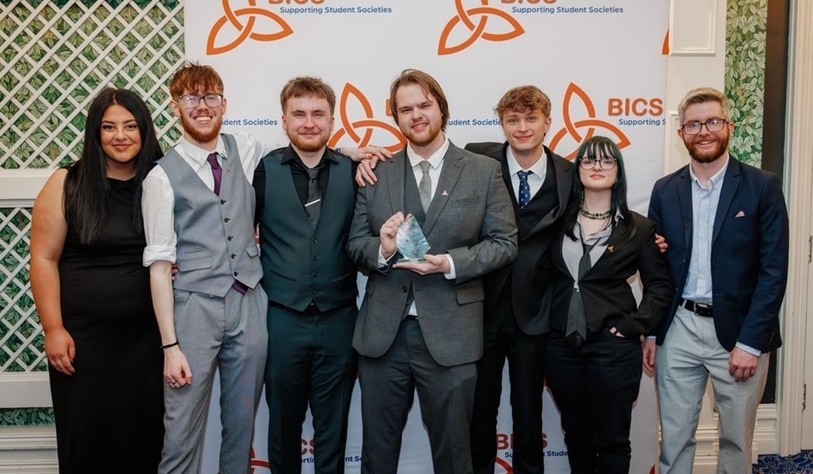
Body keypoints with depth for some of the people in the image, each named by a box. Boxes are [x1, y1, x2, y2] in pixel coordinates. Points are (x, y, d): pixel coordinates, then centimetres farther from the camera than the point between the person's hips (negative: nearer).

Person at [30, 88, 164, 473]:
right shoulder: (67, 184, -3)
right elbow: (43, 259, -3)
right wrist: (53, 329, -8)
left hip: (147, 335, 2)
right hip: (82, 338, -1)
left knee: (145, 435, 10)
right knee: (87, 439, 11)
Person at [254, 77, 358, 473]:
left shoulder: (352, 171, 1)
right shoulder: (264, 170, -2)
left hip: (338, 319, 1)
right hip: (282, 319, 0)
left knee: (333, 426, 14)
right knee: (284, 424, 16)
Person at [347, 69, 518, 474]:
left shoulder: (484, 171, 0)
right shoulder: (376, 173, 6)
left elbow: (504, 242, -2)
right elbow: (355, 243, 5)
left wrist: (451, 263, -17)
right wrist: (382, 249, -18)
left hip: (450, 333, -2)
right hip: (382, 332, 2)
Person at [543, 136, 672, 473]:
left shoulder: (638, 227, -1)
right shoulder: (559, 222, 4)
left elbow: (660, 284, 2)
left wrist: (635, 325, -8)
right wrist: (544, 323, 3)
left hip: (613, 346, -2)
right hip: (562, 345, 3)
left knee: (612, 440, 7)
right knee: (575, 436, 16)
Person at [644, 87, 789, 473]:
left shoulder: (762, 187, -5)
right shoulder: (665, 190, 5)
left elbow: (774, 270, -8)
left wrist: (750, 342, -13)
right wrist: (651, 332, 6)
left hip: (739, 331, -2)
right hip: (678, 331, 2)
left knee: (737, 440, 13)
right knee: (674, 437, 11)